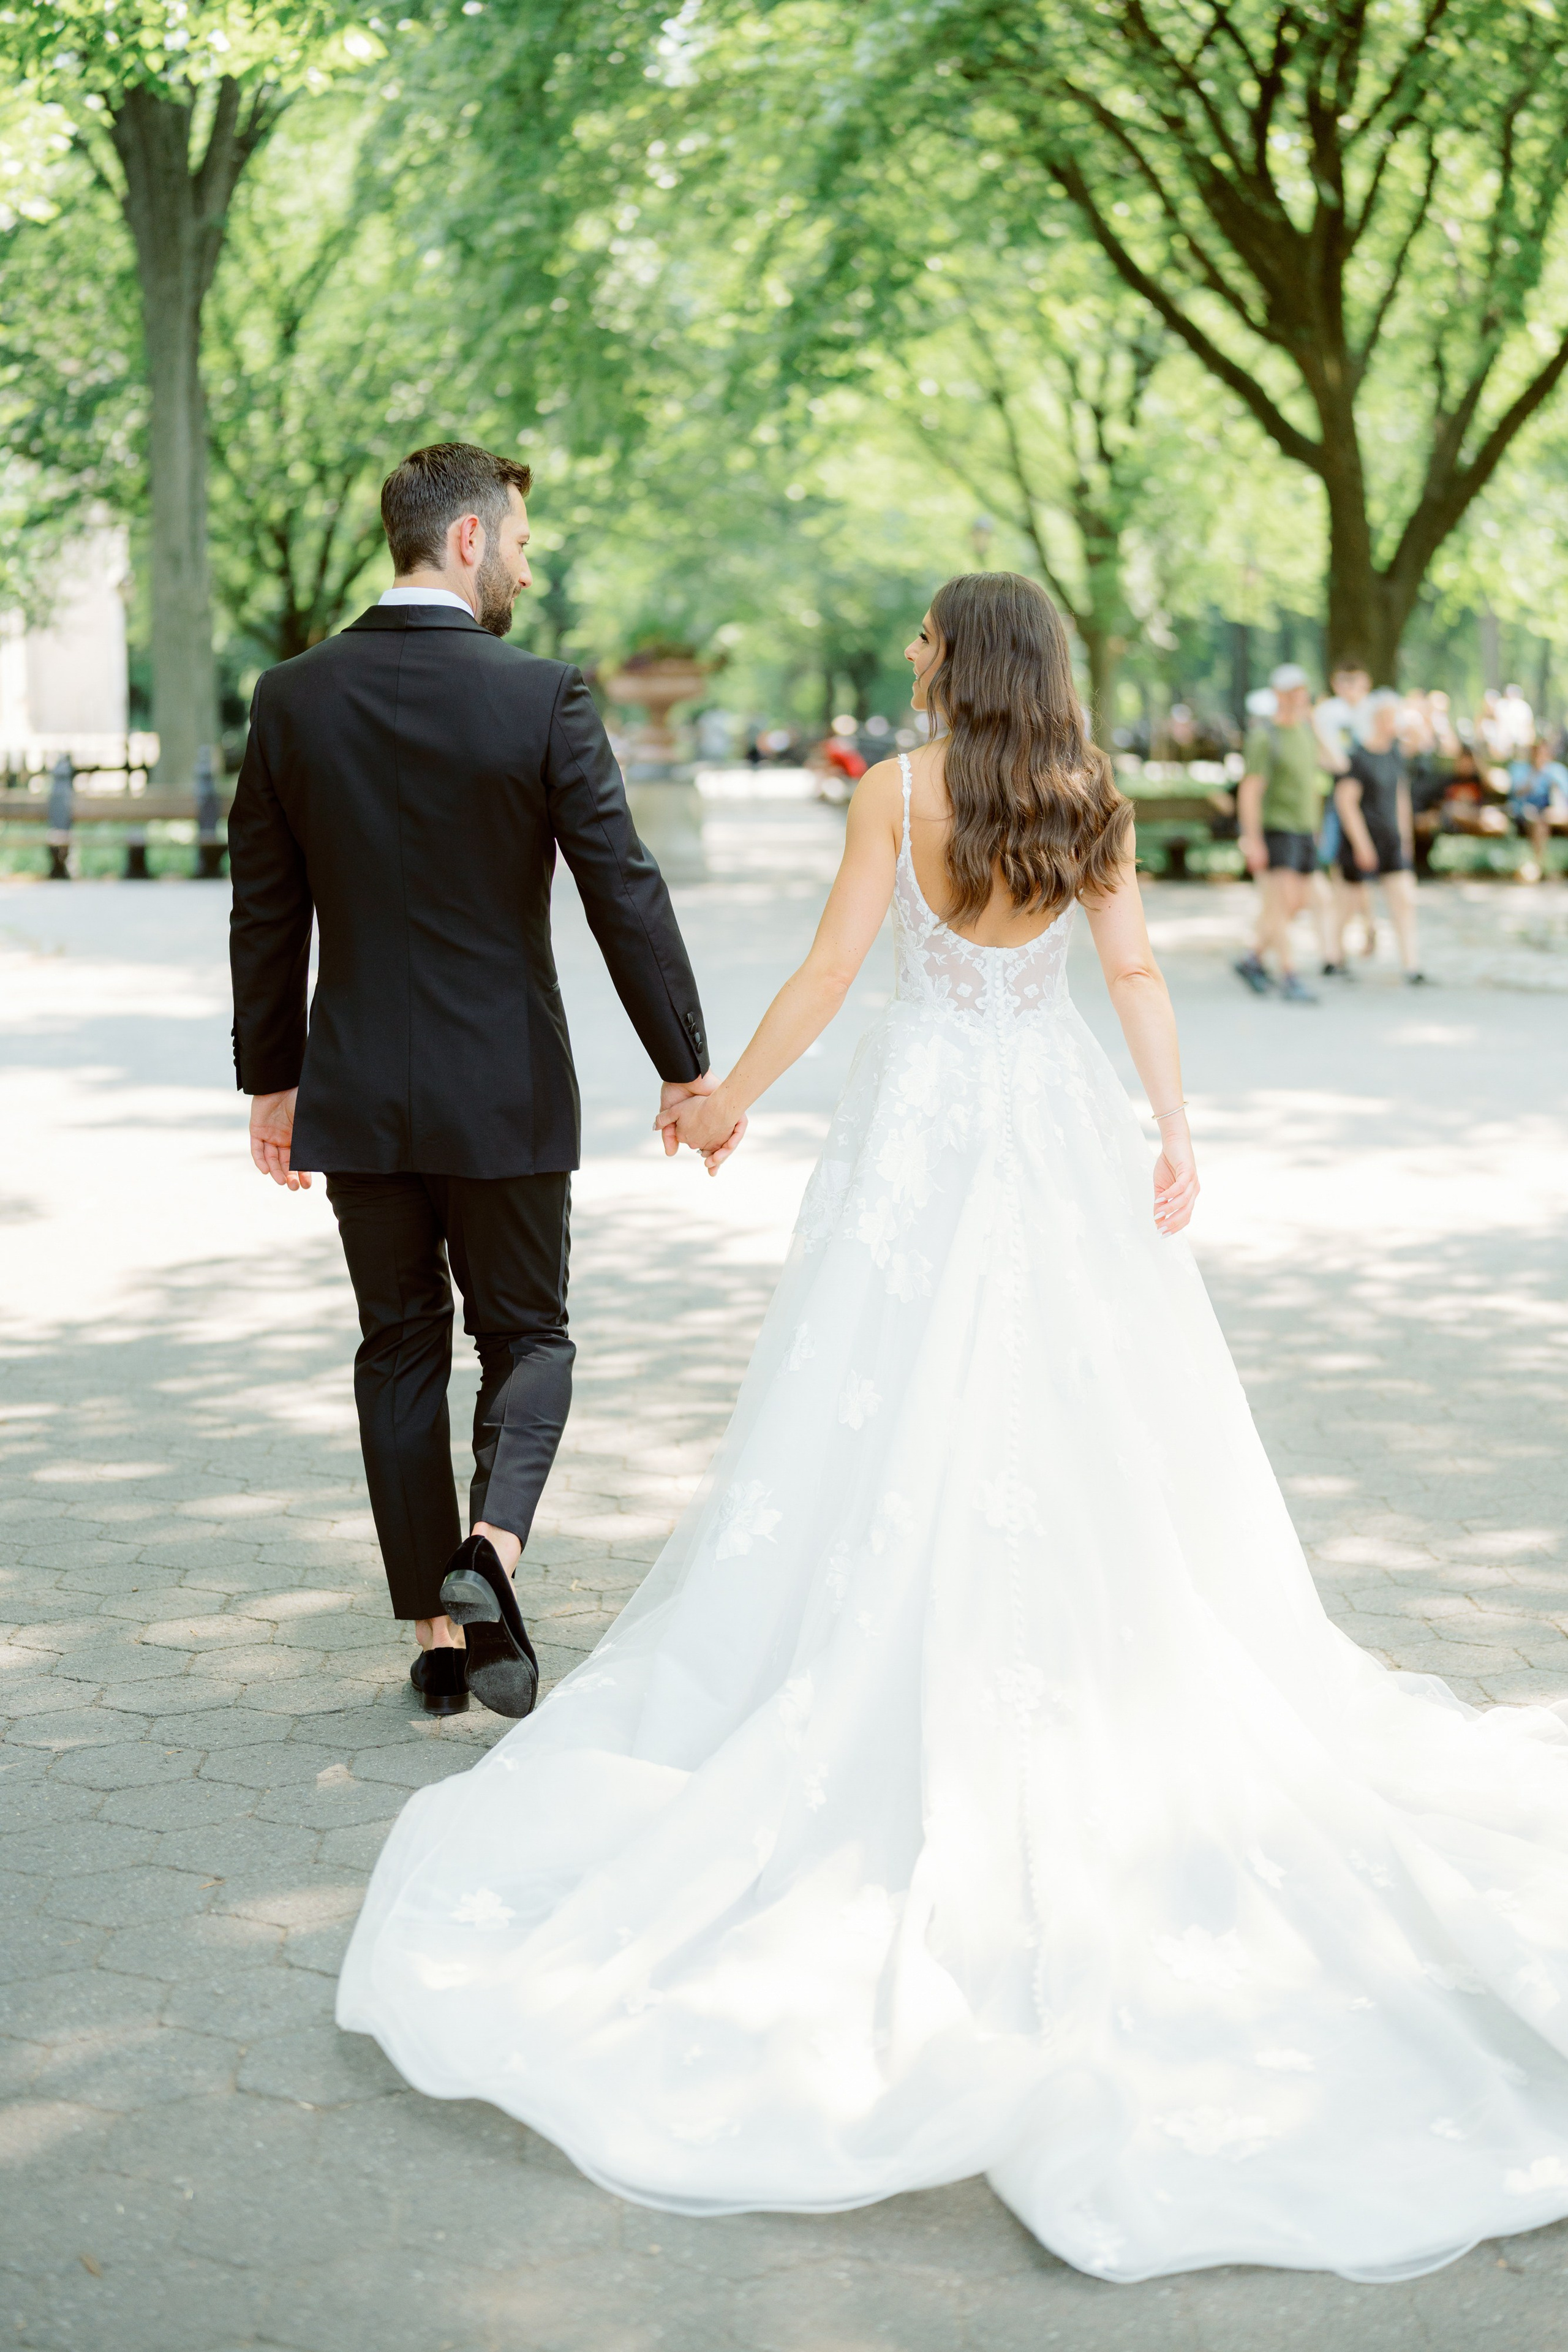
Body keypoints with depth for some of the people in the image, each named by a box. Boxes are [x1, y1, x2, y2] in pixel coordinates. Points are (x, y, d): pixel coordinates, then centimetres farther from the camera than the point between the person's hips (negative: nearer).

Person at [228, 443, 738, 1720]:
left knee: (400, 1352, 13)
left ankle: (439, 1633, 18)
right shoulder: (542, 698, -11)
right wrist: (687, 1067, -3)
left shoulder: (294, 696, -2)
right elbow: (626, 895, -11)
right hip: (504, 1089, -3)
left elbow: (266, 913, 3)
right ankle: (490, 1553, -11)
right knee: (526, 1335, 13)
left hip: (356, 1090, 3)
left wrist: (269, 1080, 12)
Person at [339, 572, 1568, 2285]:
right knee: (1086, 1408, 12)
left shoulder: (897, 790, -7)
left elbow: (831, 971, -7)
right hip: (1057, 1114, 3)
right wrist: (1173, 1132, -4)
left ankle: (899, 1682, 10)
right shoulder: (1089, 803, 3)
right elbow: (1135, 973, -4)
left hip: (922, 1116, -3)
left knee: (899, 1408, 4)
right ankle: (1092, 1659, 19)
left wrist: (726, 1098, 2)